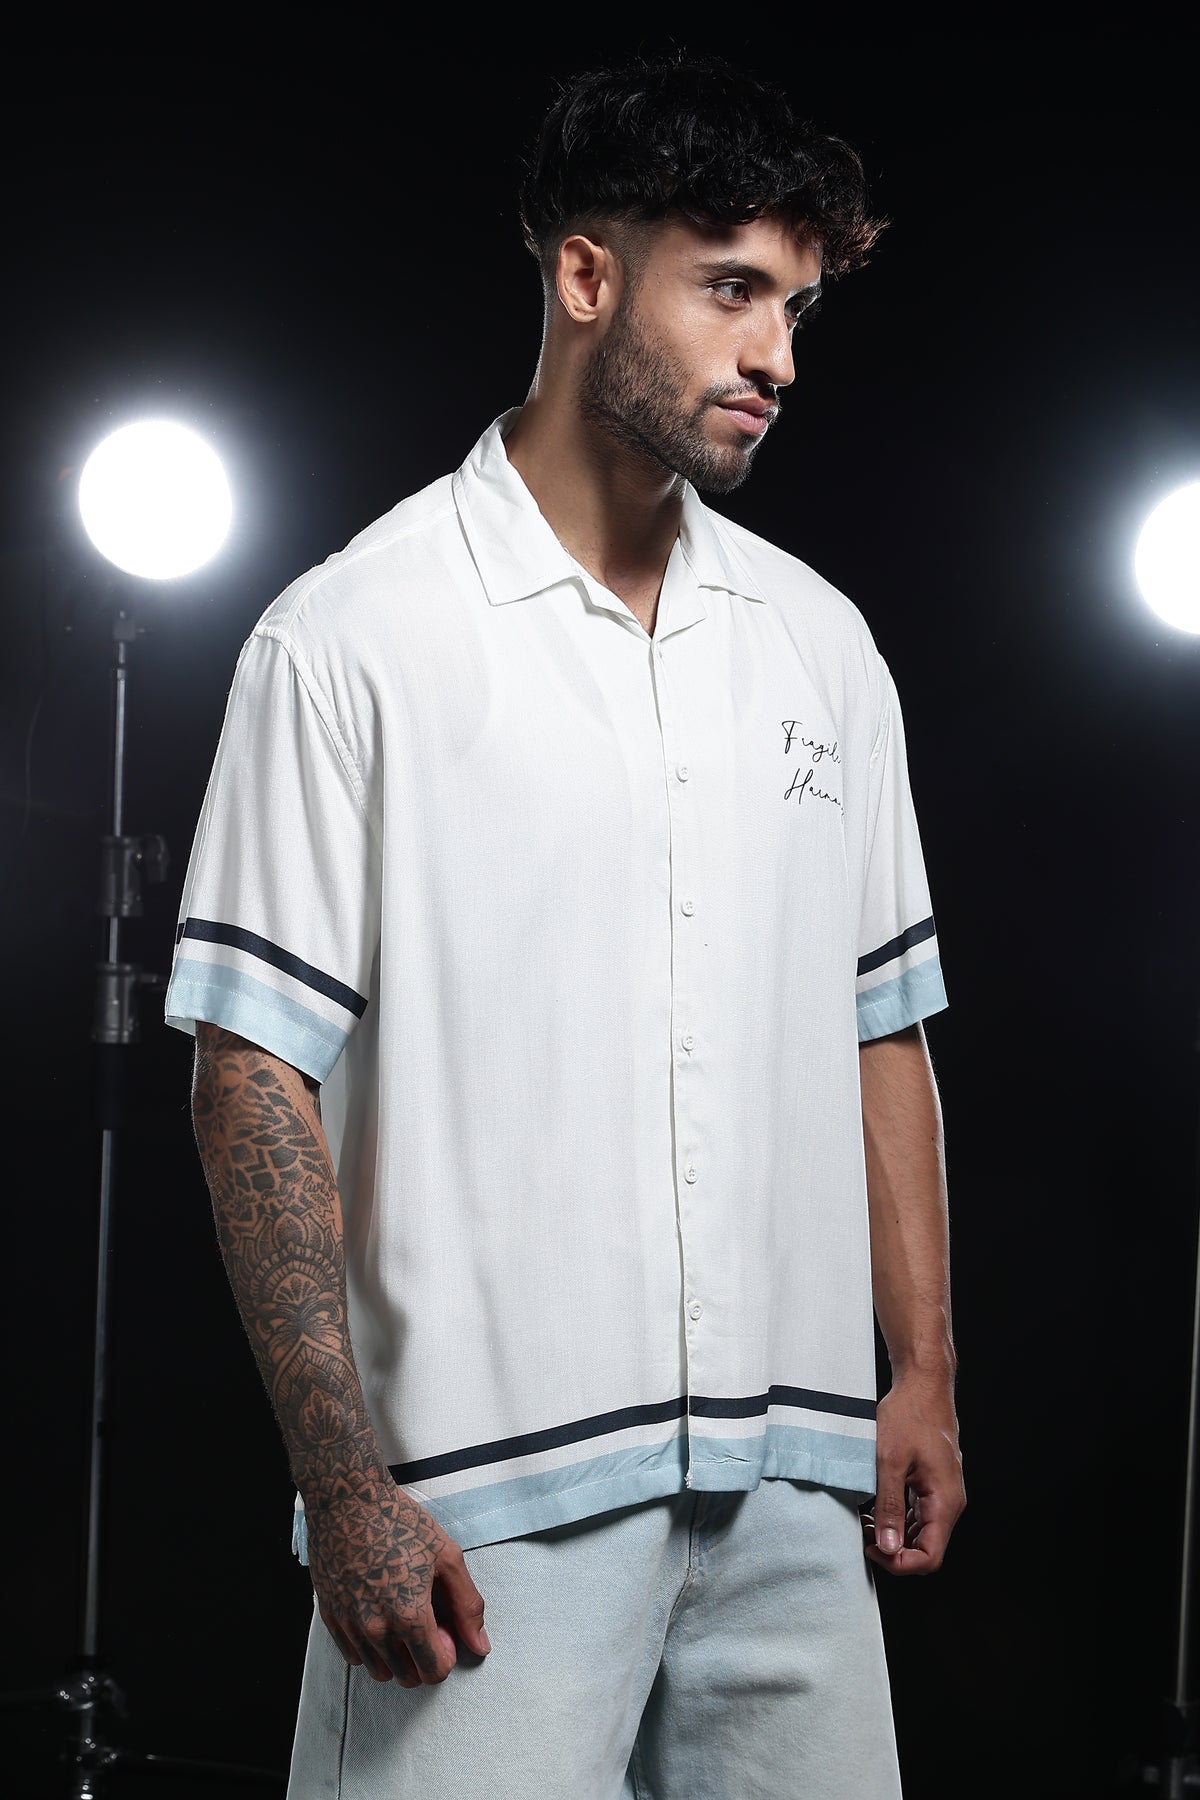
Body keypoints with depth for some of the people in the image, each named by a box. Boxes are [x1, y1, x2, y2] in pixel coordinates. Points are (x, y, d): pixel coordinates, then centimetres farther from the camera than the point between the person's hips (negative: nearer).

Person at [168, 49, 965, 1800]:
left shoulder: (822, 643, 12)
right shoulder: (351, 640, -5)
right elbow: (254, 1068, -9)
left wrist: (921, 1375, 11)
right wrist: (345, 1484, -14)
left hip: (795, 1483, 5)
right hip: (484, 1505, -5)